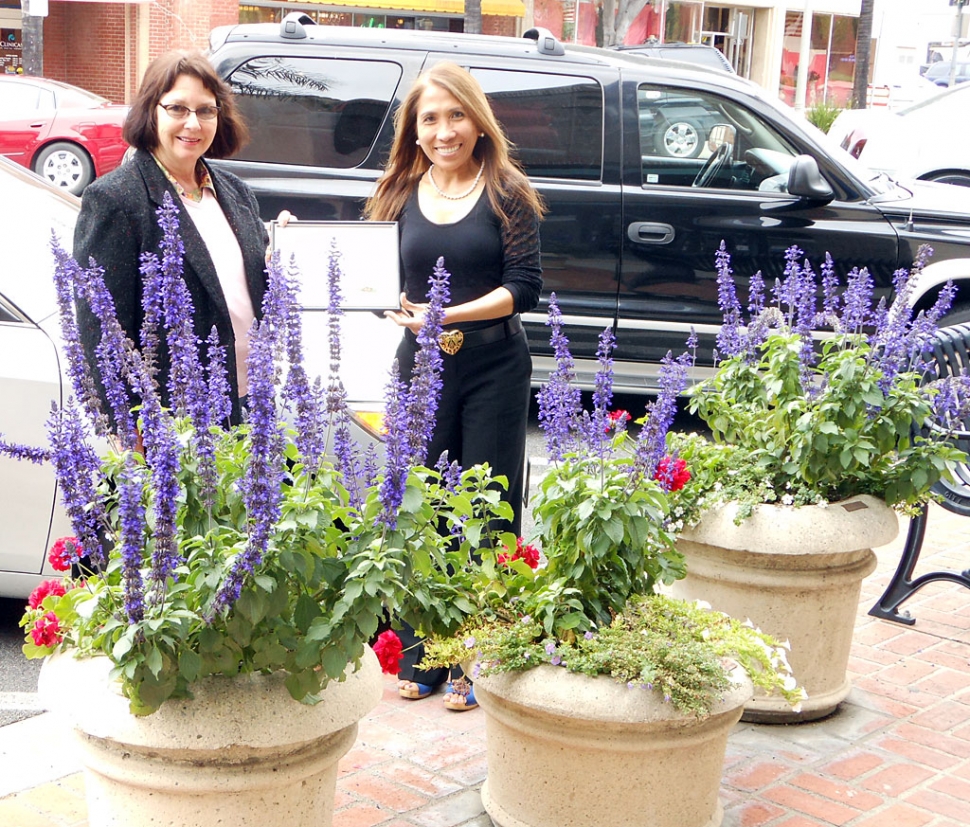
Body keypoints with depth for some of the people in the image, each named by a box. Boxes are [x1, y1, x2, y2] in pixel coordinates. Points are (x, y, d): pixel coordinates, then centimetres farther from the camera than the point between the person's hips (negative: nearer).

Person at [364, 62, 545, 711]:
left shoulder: (506, 193, -3)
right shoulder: (400, 195, 8)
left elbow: (525, 288, -9)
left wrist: (450, 314, -19)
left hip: (494, 369, -3)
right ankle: (422, 657, 20)